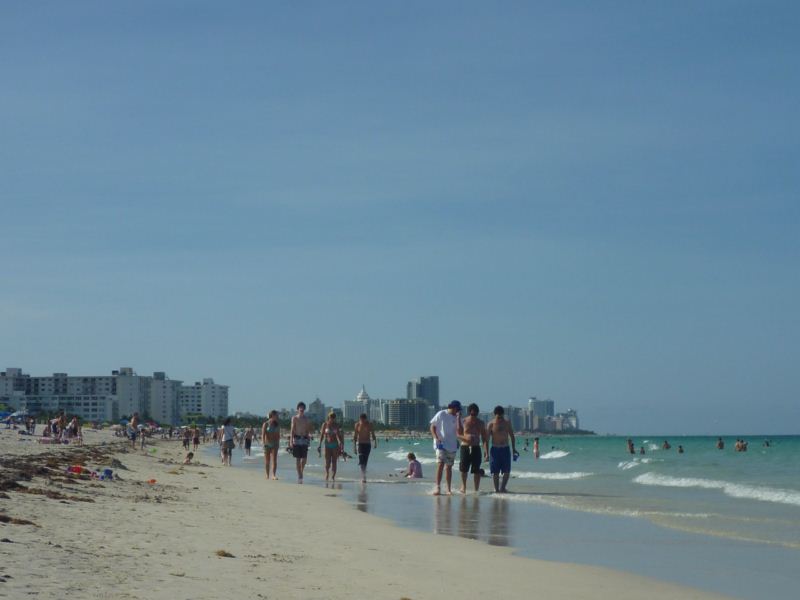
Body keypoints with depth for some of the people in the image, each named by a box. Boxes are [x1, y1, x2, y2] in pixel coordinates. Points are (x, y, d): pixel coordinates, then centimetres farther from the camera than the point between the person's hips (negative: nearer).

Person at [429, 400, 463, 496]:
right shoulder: (441, 415, -3)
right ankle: (438, 487, -18)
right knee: (440, 464, -17)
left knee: (449, 467, 9)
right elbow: (432, 427, 0)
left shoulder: (456, 418, 7)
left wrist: (459, 419, -8)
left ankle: (449, 489, 13)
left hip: (452, 446, 4)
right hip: (441, 444, -4)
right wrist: (436, 438, -13)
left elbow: (460, 432, -2)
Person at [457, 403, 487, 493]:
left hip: (476, 448, 1)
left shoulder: (481, 423, 7)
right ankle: (463, 485, 27)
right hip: (465, 447, -1)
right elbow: (458, 434, 2)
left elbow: (484, 438, 8)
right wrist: (465, 437, -19)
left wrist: (486, 451, -1)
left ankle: (476, 489, 2)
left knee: (476, 471, -4)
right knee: (463, 469, 3)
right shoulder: (463, 422, 2)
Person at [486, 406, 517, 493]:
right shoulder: (491, 424, -5)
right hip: (495, 449, -3)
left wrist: (514, 449, 10)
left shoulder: (507, 423, 5)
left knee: (507, 471, -4)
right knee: (495, 472, 0)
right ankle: (496, 489, 7)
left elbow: (512, 436, 14)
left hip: (505, 449, 3)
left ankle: (502, 487, 4)